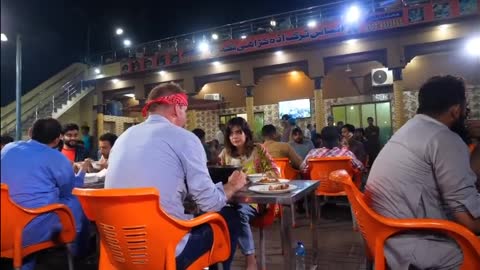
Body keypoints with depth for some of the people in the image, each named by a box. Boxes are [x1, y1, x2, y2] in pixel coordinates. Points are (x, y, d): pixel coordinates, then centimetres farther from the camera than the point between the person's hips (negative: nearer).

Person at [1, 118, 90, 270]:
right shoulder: (56, 158, -8)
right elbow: (70, 192, 5)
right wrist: (81, 173, 23)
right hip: (35, 228, -6)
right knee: (78, 205, 12)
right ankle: (77, 257, 30)